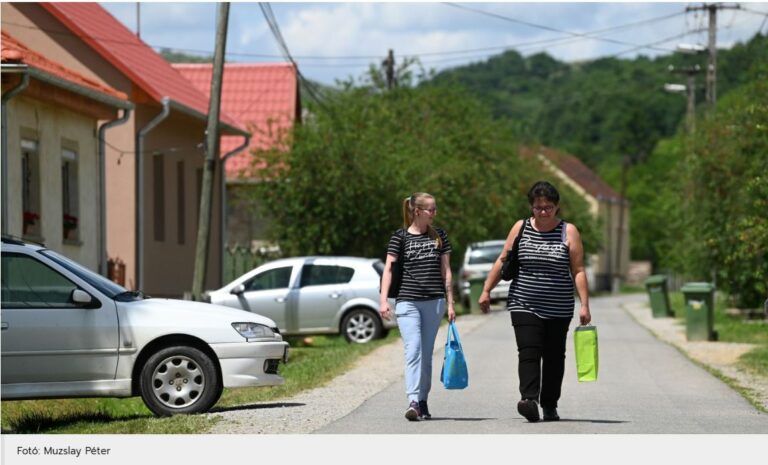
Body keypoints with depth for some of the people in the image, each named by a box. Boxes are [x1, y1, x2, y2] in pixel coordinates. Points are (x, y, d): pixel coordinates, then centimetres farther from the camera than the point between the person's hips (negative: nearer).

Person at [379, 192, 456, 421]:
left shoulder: (439, 236, 10)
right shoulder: (400, 236, 2)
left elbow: (446, 271, 12)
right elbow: (388, 269, -1)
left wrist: (450, 303, 8)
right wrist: (383, 300, -11)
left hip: (434, 302, 3)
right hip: (407, 301, -3)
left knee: (426, 354, 8)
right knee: (413, 351, -13)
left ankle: (423, 402, 15)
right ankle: (413, 402, -20)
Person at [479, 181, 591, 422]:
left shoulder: (568, 232, 0)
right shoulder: (520, 228, 4)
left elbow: (578, 271, -2)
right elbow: (502, 261, 11)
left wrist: (584, 305, -9)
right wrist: (486, 290, 9)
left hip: (559, 309, 0)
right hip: (524, 305, 0)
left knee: (554, 357, 7)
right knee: (528, 352, -16)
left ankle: (549, 405, 17)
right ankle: (529, 400, -28)